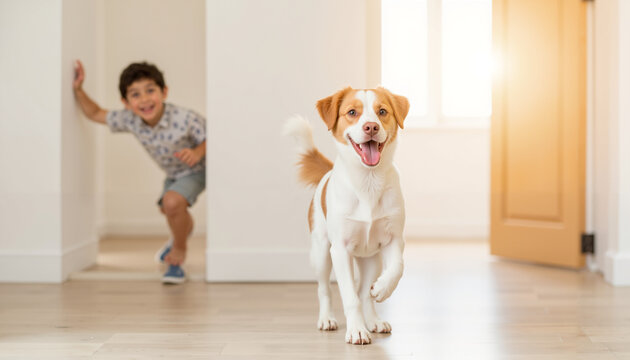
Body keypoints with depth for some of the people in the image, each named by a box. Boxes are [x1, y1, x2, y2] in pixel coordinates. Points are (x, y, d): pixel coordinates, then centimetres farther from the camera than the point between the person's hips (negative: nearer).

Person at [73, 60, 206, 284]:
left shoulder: (185, 119, -37)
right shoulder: (130, 120, -22)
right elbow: (95, 114, -8)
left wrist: (197, 153, -41)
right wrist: (78, 90, -21)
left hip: (196, 170, -7)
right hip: (172, 173, 7)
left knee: (172, 201, -29)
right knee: (168, 209, 27)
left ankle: (179, 252, -4)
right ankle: (182, 233, 64)